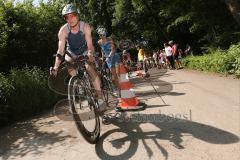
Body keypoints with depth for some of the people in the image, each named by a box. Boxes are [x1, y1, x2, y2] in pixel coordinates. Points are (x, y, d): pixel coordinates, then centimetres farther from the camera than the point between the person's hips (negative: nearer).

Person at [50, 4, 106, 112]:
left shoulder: (85, 26, -24)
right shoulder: (63, 30, -24)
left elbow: (90, 45, -26)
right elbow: (60, 51, -27)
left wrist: (90, 55, -47)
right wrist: (55, 67, -37)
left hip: (85, 51, -2)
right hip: (71, 53, 3)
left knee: (89, 67, -25)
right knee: (70, 68, -25)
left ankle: (100, 98, -21)